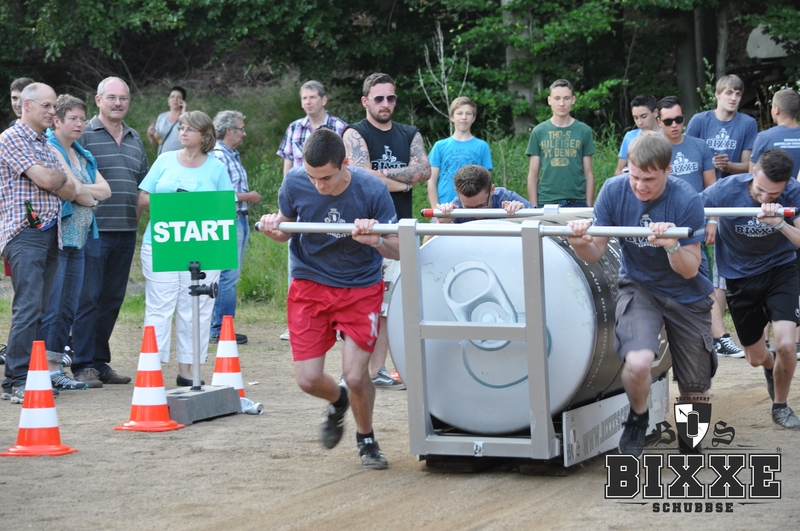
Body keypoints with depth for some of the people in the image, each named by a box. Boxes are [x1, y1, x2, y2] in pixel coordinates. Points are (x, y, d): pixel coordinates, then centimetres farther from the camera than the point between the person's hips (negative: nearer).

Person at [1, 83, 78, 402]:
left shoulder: (46, 145, 22)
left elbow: (69, 191, 21)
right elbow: (45, 179, -13)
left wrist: (58, 182, 2)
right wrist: (63, 178, 6)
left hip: (49, 232, 8)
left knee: (38, 310, 7)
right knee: (28, 307, -14)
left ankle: (28, 377, 10)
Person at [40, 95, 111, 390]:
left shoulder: (83, 156, 20)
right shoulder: (49, 149, -7)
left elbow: (105, 190, 11)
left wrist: (82, 191, -6)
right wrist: (92, 196, 3)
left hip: (77, 241, 8)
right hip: (54, 240, -8)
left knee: (68, 310, 9)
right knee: (51, 309, -9)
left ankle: (57, 371, 13)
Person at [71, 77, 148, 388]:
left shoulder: (135, 140, 17)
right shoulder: (84, 134, -4)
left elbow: (143, 182, 25)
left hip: (126, 232, 6)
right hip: (94, 230, -6)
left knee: (112, 299, 10)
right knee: (88, 298, -5)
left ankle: (100, 362, 18)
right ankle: (83, 365, 1)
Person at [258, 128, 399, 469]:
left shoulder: (371, 190, -21)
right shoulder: (295, 184, -15)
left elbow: (396, 251, -12)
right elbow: (286, 226, 4)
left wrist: (376, 240, -35)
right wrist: (274, 229, -20)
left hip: (361, 287, -2)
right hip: (310, 284, 2)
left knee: (355, 375, -12)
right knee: (308, 379, -5)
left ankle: (366, 439, 20)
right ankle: (338, 402, 33)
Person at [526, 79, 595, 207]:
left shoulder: (584, 131, 5)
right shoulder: (539, 132, 6)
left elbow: (588, 173, 7)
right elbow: (533, 174, 7)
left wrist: (589, 206, 0)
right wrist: (534, 208, 0)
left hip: (577, 202, 0)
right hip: (546, 203, 0)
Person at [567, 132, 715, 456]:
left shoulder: (686, 200, -23)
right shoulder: (614, 191, -16)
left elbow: (689, 270, -19)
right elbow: (596, 253, -9)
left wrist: (672, 246, -40)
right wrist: (581, 244, -32)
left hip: (686, 295, 0)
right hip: (639, 287, 0)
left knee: (695, 392, 5)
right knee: (638, 362, -28)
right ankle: (637, 420, 5)